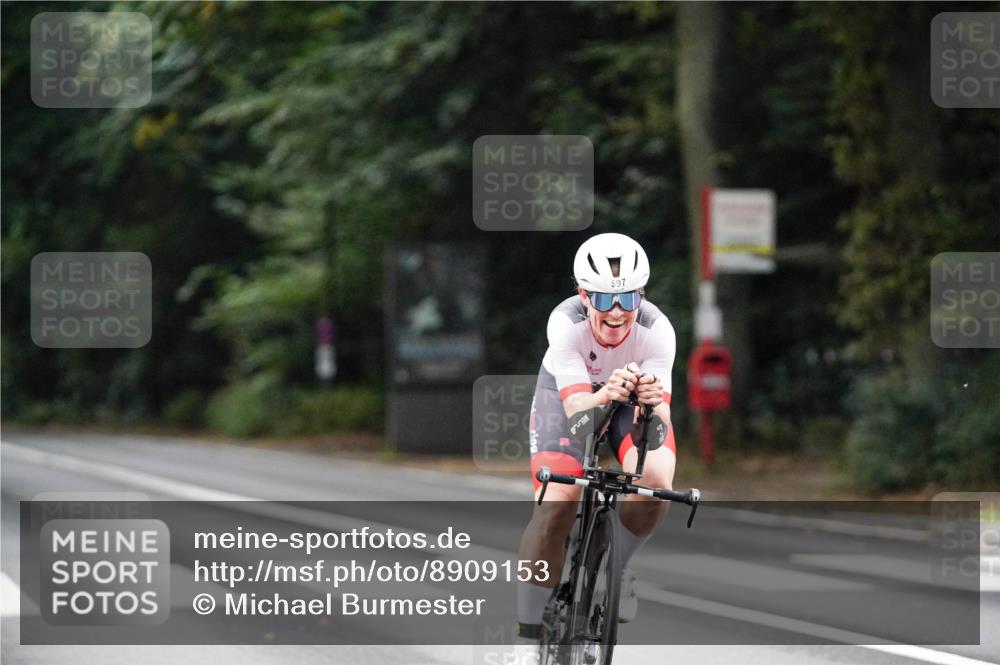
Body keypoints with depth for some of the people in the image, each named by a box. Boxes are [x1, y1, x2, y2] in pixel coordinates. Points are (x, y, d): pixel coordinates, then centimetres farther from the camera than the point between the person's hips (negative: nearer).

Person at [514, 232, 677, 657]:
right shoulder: (565, 323, -36)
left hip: (635, 393, 1)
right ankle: (528, 640, -13)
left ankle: (616, 566, 4)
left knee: (655, 482, -28)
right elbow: (576, 409, -43)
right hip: (569, 388, -1)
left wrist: (654, 403, -61)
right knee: (556, 502, -23)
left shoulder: (656, 331, -34)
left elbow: (660, 420, -37)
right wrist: (605, 395, -64)